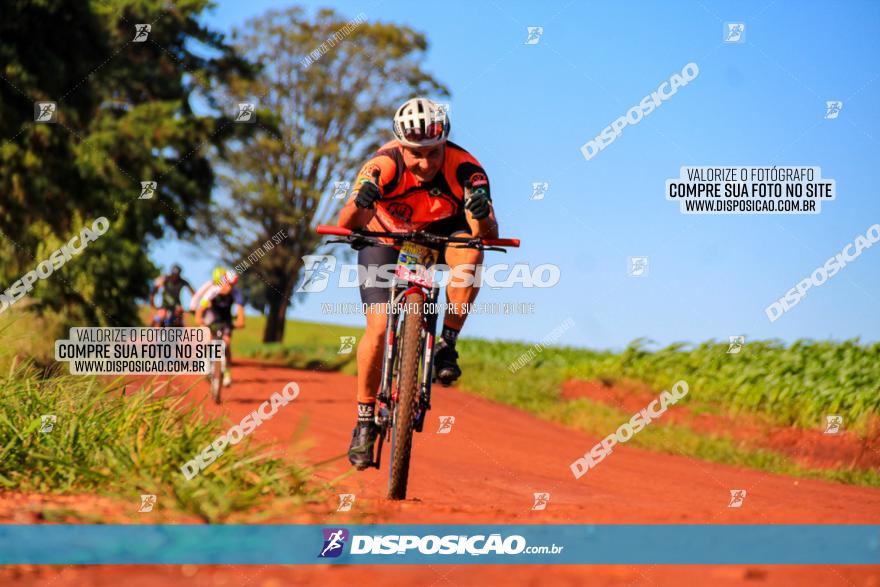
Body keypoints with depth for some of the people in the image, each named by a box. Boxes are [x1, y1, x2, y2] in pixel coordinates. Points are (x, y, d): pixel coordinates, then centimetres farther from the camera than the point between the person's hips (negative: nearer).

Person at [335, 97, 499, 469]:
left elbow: (489, 235, -36)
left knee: (469, 252, -34)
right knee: (379, 326, -17)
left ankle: (447, 344, -16)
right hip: (384, 237, -1)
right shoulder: (383, 167, -32)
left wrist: (482, 216, -59)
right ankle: (365, 420, -1)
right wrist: (359, 204, -60)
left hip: (440, 234, 1)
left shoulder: (464, 169, -31)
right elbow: (345, 225, -38)